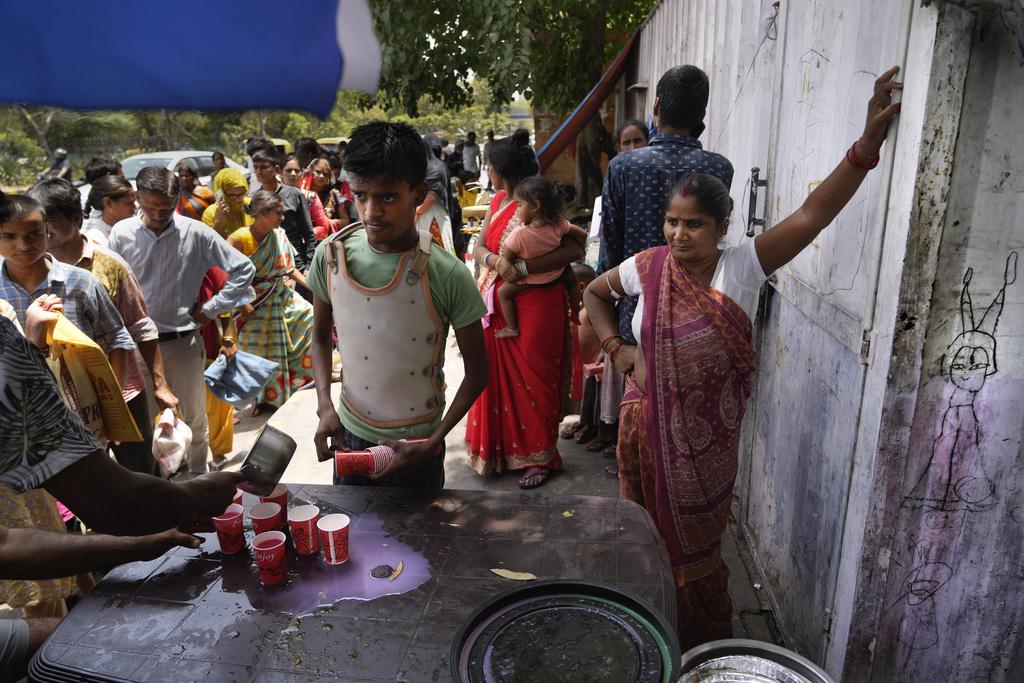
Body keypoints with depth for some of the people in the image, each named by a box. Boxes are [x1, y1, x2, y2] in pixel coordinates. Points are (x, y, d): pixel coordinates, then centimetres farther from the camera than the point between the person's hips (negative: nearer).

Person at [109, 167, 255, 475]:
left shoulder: (196, 233, -8)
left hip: (182, 340, -1)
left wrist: (211, 308, -4)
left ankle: (198, 475, 32)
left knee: (193, 416, 12)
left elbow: (242, 269, -3)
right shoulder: (122, 233, -4)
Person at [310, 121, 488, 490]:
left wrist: (432, 444, -15)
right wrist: (325, 406, -7)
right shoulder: (331, 255, -10)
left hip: (416, 446, -3)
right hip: (350, 435, 3)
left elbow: (476, 372, -10)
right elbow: (321, 337, 6)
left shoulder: (448, 276, -21)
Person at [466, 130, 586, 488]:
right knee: (498, 377, 13)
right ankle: (500, 446, 29)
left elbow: (574, 250, -23)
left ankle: (538, 455, 18)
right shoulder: (498, 202, 9)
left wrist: (522, 267, -27)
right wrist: (494, 260, -17)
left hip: (534, 306, -7)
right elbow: (479, 247, 6)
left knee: (532, 380, 3)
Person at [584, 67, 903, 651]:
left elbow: (812, 215, -24)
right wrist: (616, 348, 0)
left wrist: (869, 142, -33)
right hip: (652, 424, 1)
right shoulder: (647, 267, -7)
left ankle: (703, 643, 43)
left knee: (696, 539, 17)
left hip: (708, 433, -1)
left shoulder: (743, 265, -12)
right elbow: (595, 294, 10)